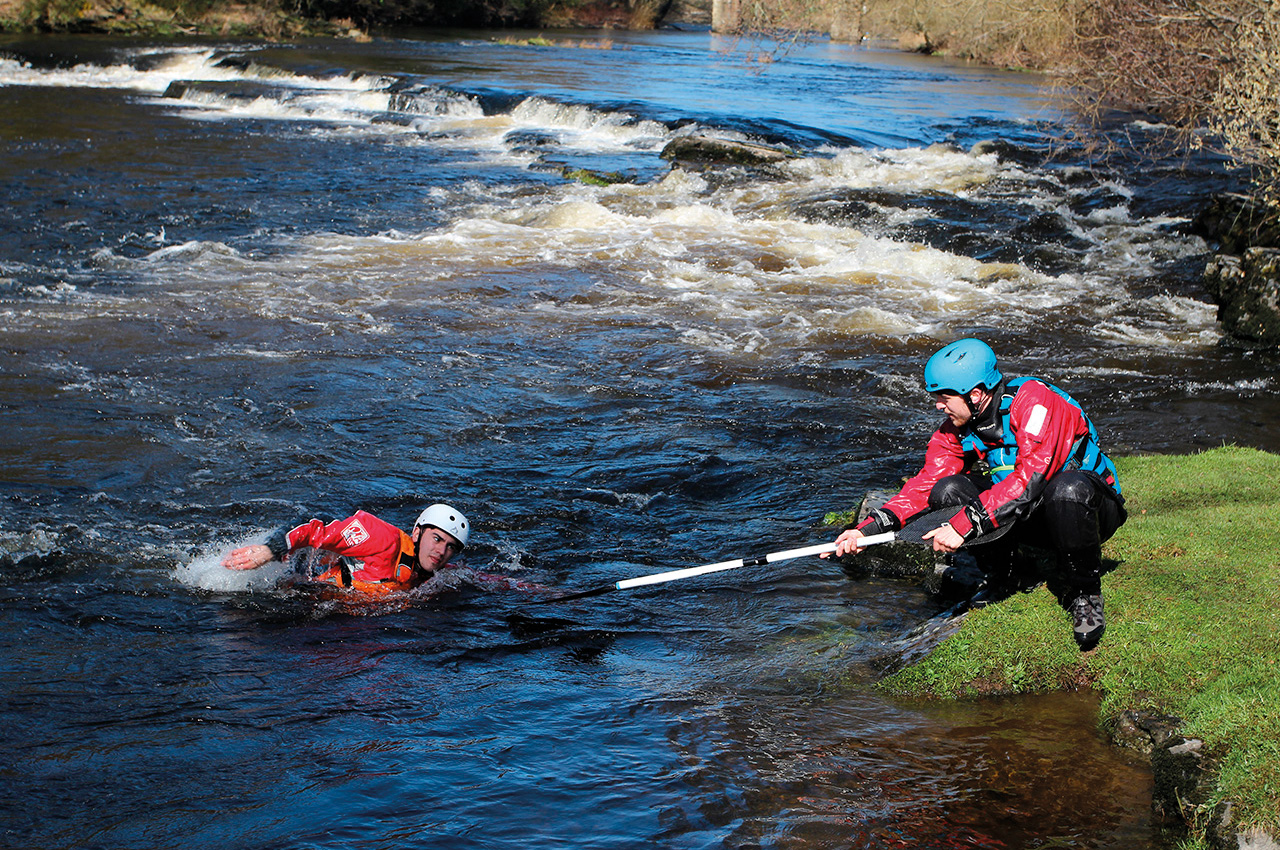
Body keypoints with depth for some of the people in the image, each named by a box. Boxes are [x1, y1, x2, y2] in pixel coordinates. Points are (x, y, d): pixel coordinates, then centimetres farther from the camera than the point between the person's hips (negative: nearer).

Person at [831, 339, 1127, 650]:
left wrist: (963, 525, -38)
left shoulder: (1033, 399, -25)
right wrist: (868, 529, -24)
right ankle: (1001, 578, 2)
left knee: (1068, 490, -42)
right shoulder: (957, 429, -3)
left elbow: (1030, 478, -35)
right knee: (947, 491, -17)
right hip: (1029, 518, 6)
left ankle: (1083, 593, -18)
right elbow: (926, 482, -9)